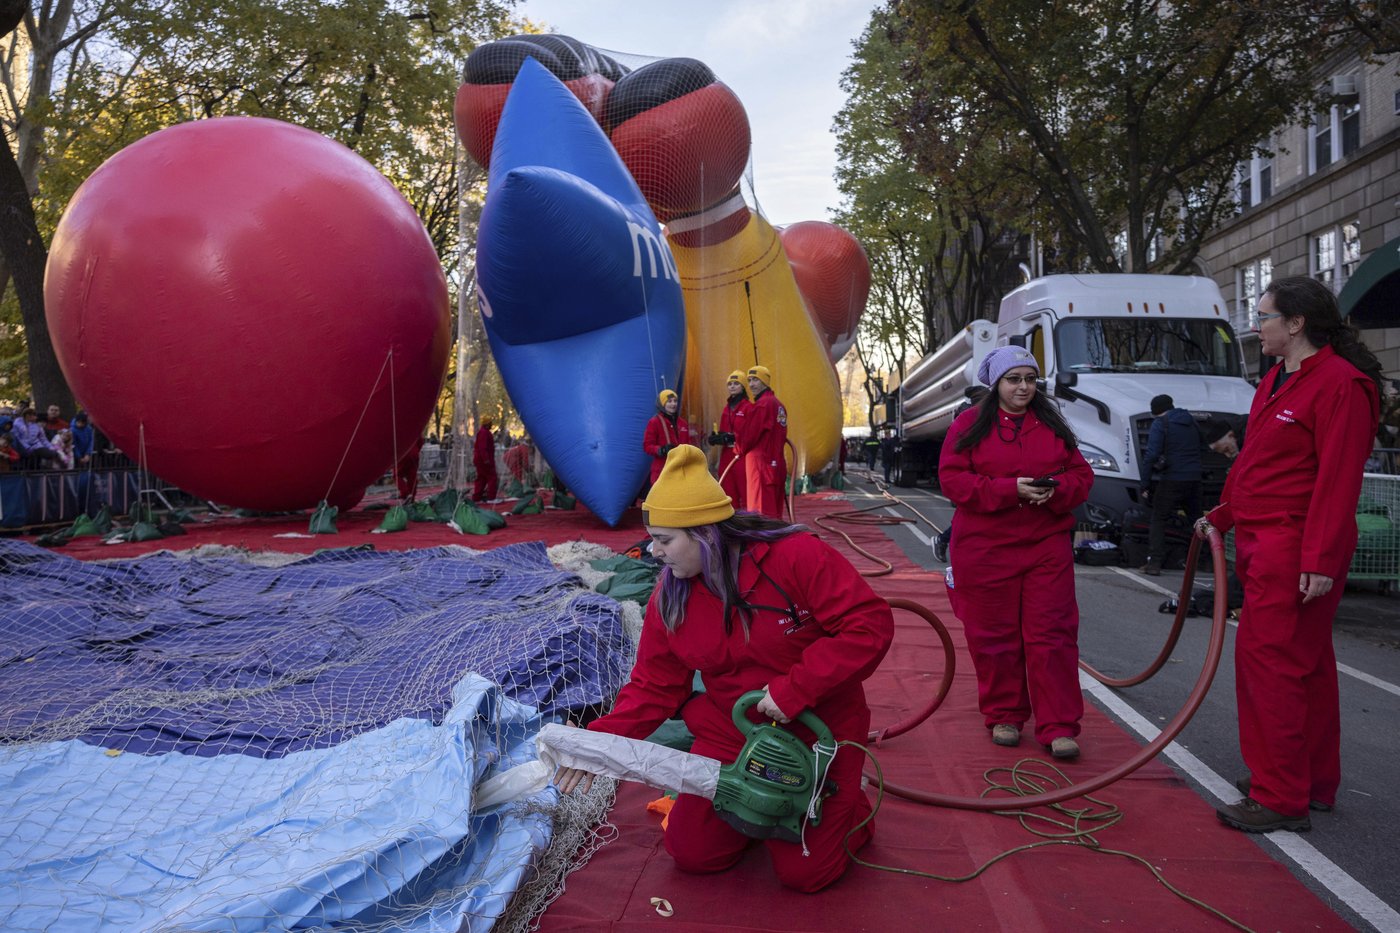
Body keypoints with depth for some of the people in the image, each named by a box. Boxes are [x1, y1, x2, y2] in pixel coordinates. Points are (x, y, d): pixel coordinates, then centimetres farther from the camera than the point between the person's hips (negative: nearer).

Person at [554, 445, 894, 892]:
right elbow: (653, 687, -1)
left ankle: (847, 804, 27)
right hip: (729, 735, 5)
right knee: (691, 854, 4)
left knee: (805, 872, -3)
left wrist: (796, 688, -29)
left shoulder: (797, 556, -25)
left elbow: (871, 624, -26)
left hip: (818, 733, -4)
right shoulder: (669, 599, -7)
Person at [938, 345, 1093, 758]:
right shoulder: (970, 423, 1)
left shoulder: (1052, 423, 11)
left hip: (1047, 546, 2)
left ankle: (1059, 727, 7)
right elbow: (952, 478, -7)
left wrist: (1057, 490, -12)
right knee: (994, 635, 6)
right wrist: (1010, 489, -17)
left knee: (1052, 635, -1)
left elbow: (1081, 474, 11)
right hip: (986, 549, -2)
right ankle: (1004, 717, 22)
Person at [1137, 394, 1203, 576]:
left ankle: (1154, 563, -9)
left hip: (1171, 479, -6)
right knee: (1196, 519, 18)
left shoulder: (1160, 424, -4)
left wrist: (1145, 484, -11)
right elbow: (1199, 448, 22)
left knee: (1158, 520, -1)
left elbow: (1152, 455, -14)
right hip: (1194, 479, 6)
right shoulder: (1191, 421, 16)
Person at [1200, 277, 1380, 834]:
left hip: (1294, 550, -10)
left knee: (1270, 663, -8)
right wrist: (1222, 515, 25)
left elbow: (1339, 479, -21)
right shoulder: (1277, 380, 17)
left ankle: (1280, 799, 2)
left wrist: (1320, 560, -24)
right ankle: (1315, 783, 30)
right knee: (1305, 666, 17)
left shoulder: (1340, 383, -14)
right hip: (1262, 546, 10)